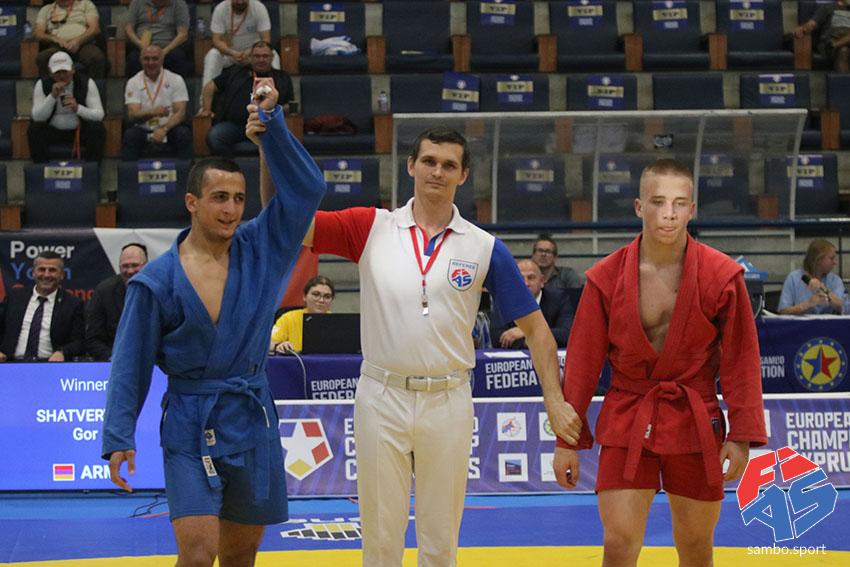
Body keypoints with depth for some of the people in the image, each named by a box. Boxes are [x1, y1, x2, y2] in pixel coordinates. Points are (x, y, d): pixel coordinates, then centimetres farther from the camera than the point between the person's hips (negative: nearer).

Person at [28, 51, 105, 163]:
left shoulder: (86, 83, -9)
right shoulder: (42, 85, -6)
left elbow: (99, 115, -15)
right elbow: (37, 117, -15)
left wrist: (78, 108, -34)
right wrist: (52, 96, -28)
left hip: (79, 129, 0)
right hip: (52, 131, 0)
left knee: (97, 128, -29)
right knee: (34, 129, -28)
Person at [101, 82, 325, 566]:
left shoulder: (260, 248, 2)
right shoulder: (158, 281, -6)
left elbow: (307, 187, -3)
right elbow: (130, 364, -2)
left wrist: (271, 120, -10)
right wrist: (119, 437, -8)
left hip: (253, 420, 3)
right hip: (190, 428, -3)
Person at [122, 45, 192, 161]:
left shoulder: (176, 80, 1)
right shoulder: (133, 82, 2)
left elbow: (180, 113, -7)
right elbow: (132, 115, -9)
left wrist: (164, 129, -26)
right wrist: (153, 112, -31)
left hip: (169, 130, 0)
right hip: (144, 130, 0)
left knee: (183, 133, -31)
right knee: (130, 135, -31)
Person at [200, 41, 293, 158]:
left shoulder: (282, 78, 23)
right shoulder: (236, 72, 26)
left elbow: (287, 106, 18)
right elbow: (210, 87, 28)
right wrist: (207, 109, 14)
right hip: (233, 124, 1)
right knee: (214, 137, -32)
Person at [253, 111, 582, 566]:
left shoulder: (485, 248, 1)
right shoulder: (371, 229, 1)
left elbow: (534, 327, 4)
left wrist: (555, 401, -5)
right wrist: (270, 146, -17)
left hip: (448, 403, 0)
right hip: (381, 397, 0)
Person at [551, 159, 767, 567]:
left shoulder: (722, 276, -7)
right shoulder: (606, 278, -6)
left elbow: (741, 359, -1)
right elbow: (582, 362, 1)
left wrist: (743, 436, -5)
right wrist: (567, 440, 3)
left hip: (694, 423, 0)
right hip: (626, 422, 0)